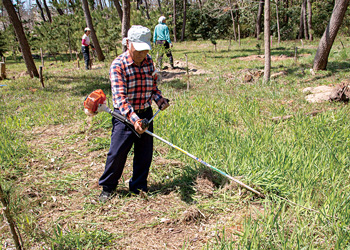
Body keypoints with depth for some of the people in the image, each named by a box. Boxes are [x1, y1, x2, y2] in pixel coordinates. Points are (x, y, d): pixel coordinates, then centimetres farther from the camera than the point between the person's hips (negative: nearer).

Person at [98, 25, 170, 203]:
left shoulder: (149, 61, 1)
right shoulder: (118, 65, -17)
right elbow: (119, 97, -26)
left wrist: (159, 99, -5)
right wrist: (133, 118, -39)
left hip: (146, 113, 5)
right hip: (124, 115, -5)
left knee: (145, 153, 10)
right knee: (117, 152, -1)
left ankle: (139, 186, 29)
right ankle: (107, 187, 21)